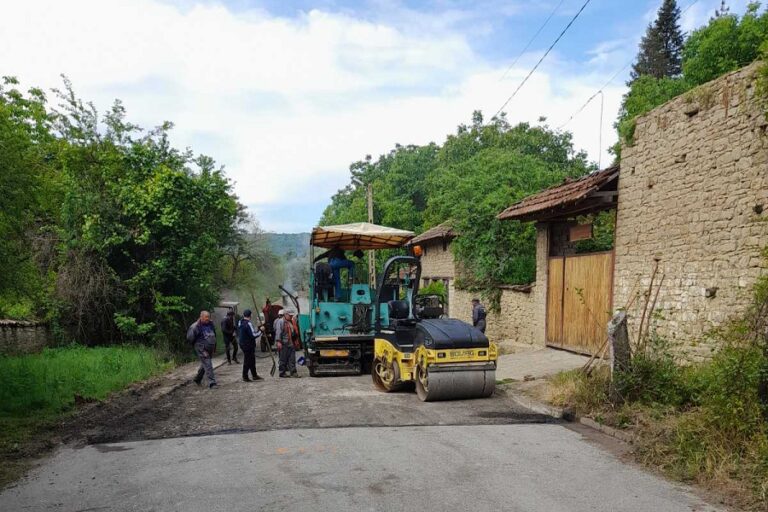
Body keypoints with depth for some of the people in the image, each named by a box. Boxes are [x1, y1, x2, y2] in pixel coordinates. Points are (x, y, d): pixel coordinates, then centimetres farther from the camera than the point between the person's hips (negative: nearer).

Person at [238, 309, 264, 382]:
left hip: (242, 344, 9)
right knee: (248, 361, 1)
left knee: (252, 360, 17)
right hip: (248, 345, -9)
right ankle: (245, 377, 8)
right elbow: (253, 335, -25)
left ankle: (254, 375, 25)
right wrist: (260, 331, -11)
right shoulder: (248, 324, -21)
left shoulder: (240, 322, 7)